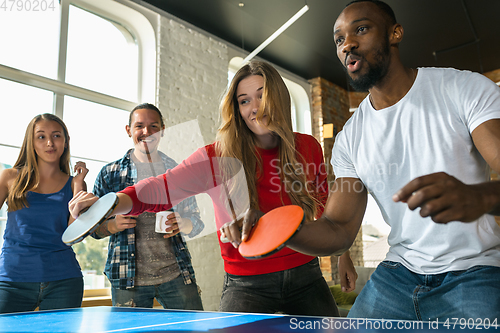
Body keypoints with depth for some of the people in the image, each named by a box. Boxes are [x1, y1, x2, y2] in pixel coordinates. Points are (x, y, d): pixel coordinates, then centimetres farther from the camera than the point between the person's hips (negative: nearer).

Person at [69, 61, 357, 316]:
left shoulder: (309, 148, -2)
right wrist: (108, 205, -37)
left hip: (306, 278, 4)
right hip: (247, 285, -3)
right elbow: (159, 189, -20)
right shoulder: (218, 157, -13)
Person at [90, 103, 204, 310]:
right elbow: (94, 227, 8)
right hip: (128, 279, -1)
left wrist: (182, 223, -11)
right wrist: (114, 225, -14)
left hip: (177, 275, 2)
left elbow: (197, 221, 12)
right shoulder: (110, 174, 5)